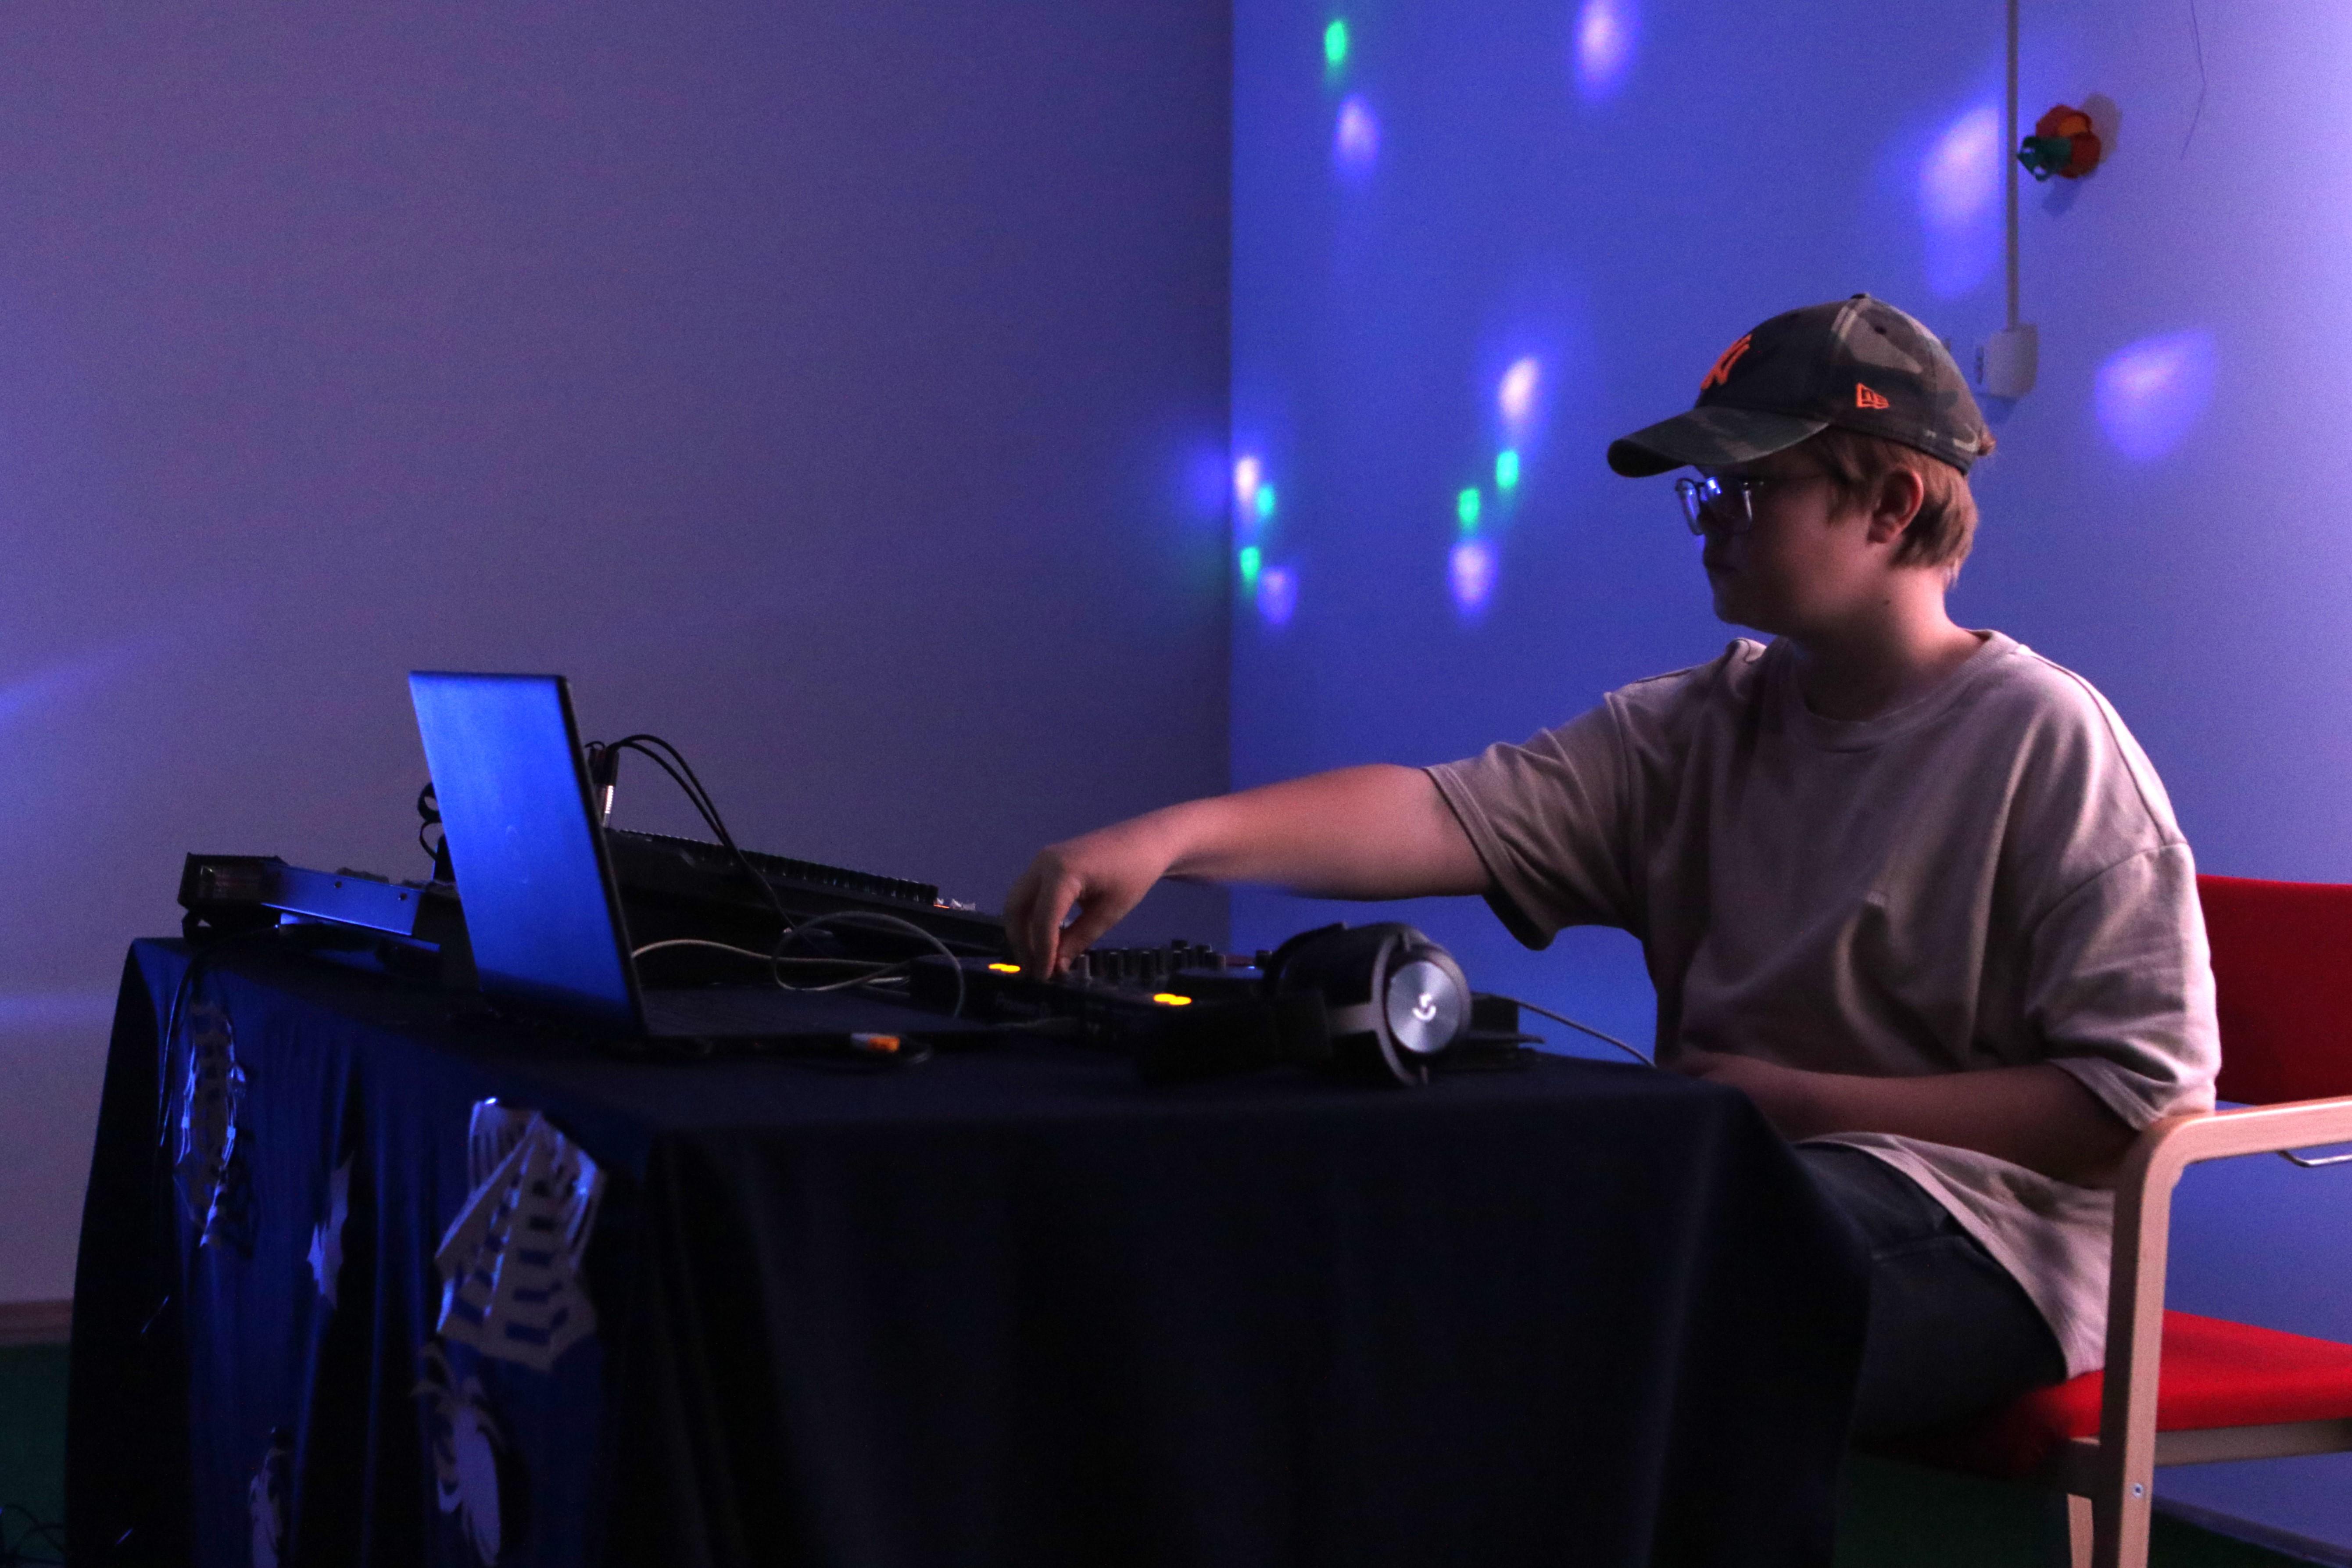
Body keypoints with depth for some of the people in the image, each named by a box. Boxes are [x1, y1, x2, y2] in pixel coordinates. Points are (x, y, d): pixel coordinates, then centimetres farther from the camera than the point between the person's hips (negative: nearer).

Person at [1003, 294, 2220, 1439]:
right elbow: (1449, 814, -3)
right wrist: (1174, 837, -19)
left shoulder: (2044, 744, -6)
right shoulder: (1696, 731, 12)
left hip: (1971, 1234, -6)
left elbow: (2149, 1095, -11)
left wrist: (1805, 1104, -14)